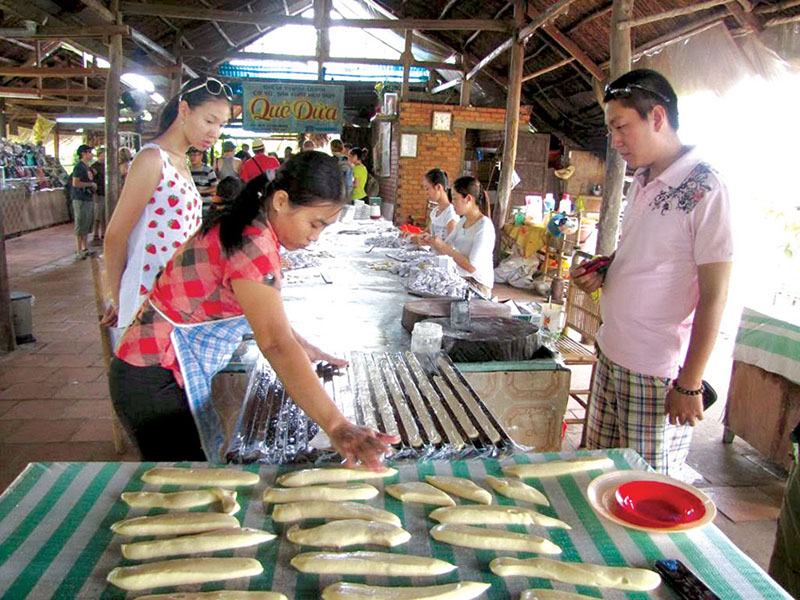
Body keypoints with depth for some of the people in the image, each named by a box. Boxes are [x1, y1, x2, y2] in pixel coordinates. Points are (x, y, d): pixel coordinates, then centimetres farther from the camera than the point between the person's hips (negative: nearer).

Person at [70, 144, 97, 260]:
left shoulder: (87, 167, 17)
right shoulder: (79, 166, -12)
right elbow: (75, 183, -20)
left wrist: (93, 187, 11)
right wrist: (91, 184, -13)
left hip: (88, 199, 9)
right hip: (81, 200, -9)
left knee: (87, 226, 14)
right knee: (80, 226, -6)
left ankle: (85, 249, 22)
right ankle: (78, 251, -2)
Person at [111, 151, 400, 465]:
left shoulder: (244, 227, 6)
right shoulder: (253, 245, -27)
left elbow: (265, 307, 18)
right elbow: (276, 344, -39)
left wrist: (303, 348, 12)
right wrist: (337, 426, -46)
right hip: (156, 382, -10)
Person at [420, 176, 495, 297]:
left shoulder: (484, 226, -17)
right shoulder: (462, 221, 8)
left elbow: (472, 267, -23)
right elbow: (446, 249, 14)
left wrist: (444, 247, -19)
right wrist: (432, 242, -6)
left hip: (478, 286, -7)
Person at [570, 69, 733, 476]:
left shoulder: (704, 188, -15)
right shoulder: (642, 181, 10)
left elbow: (714, 295, -16)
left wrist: (690, 383, -16)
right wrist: (600, 272, 3)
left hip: (659, 372, -7)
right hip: (612, 355, 8)